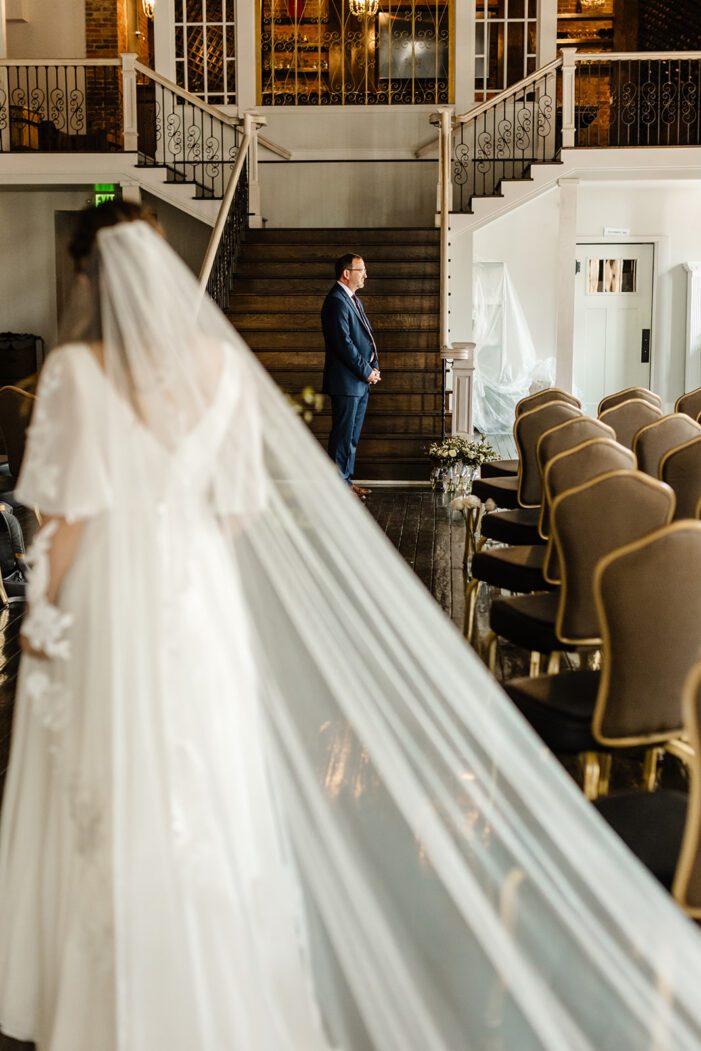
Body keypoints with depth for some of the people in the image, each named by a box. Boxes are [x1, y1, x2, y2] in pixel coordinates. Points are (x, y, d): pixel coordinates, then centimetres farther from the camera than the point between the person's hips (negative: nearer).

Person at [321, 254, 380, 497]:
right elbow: (343, 342, -20)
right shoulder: (337, 300, -14)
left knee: (352, 435, 14)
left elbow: (366, 336, 19)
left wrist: (374, 367, 5)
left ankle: (346, 481, 22)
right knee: (343, 434, -4)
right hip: (346, 381, -10)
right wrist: (366, 372, -15)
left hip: (361, 380, 10)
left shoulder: (354, 300, 17)